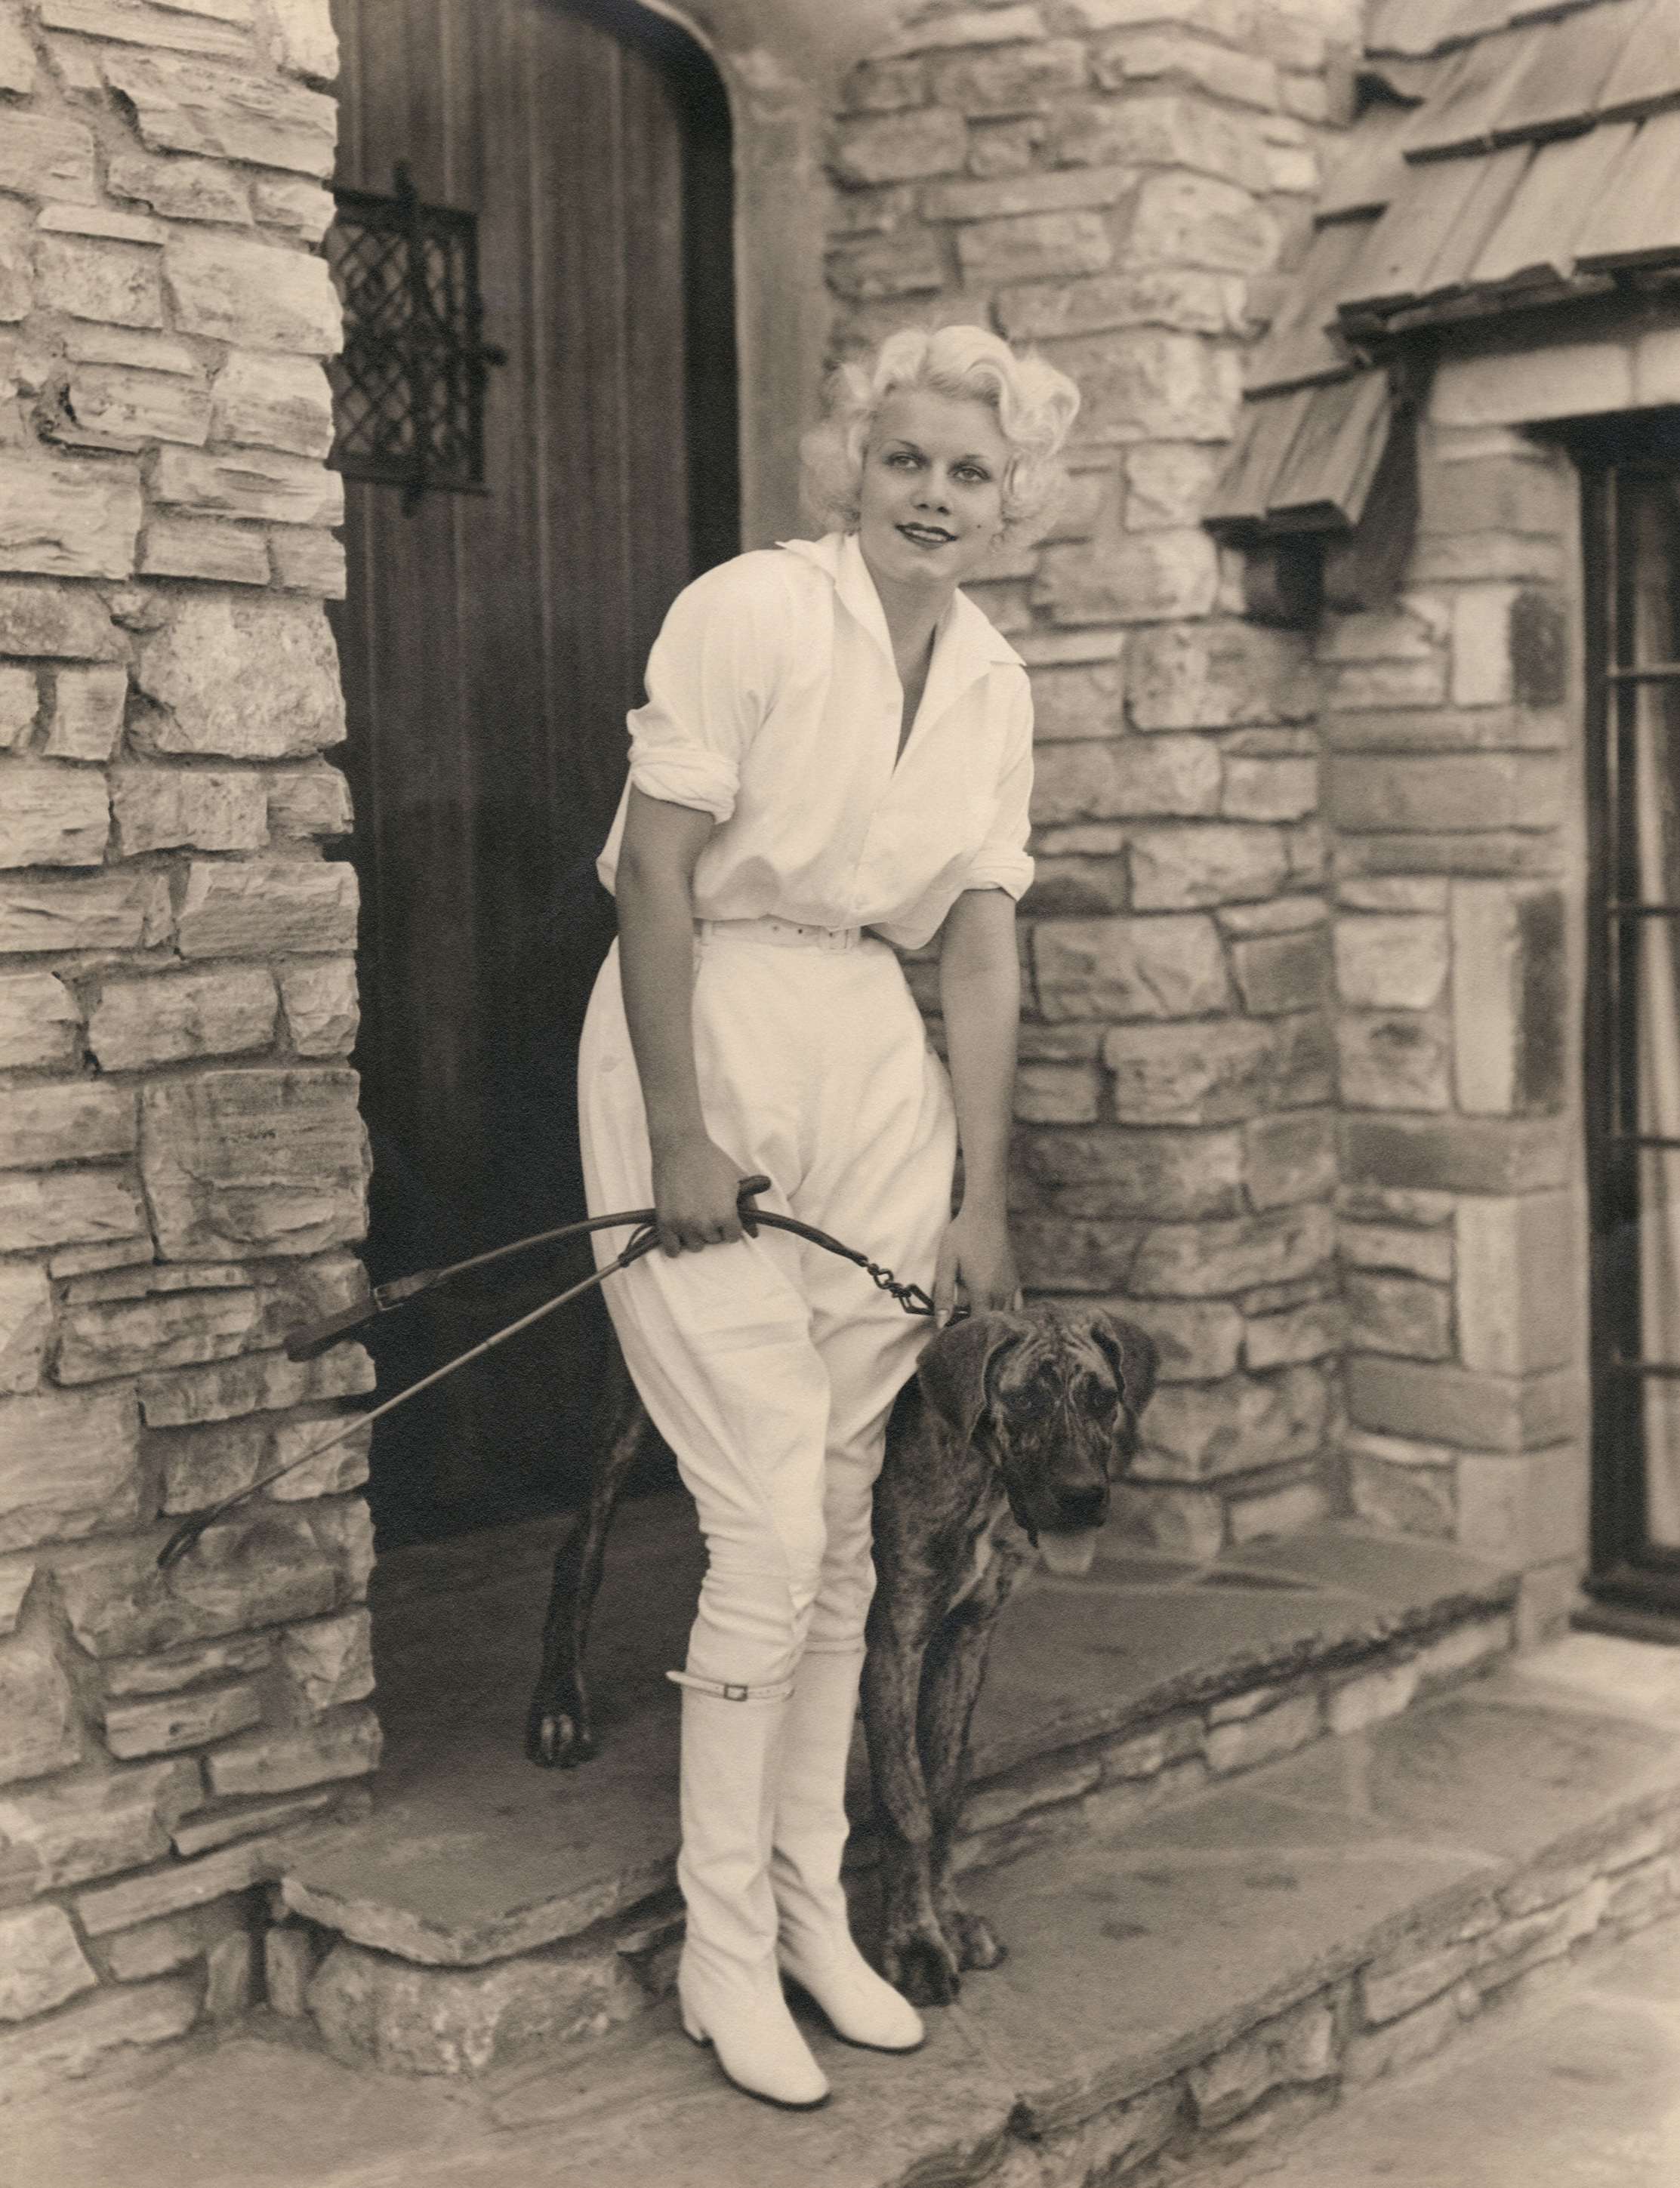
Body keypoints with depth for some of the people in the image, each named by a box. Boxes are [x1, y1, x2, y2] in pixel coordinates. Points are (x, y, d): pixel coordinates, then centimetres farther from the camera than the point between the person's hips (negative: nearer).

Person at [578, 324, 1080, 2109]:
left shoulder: (993, 686, 9)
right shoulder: (751, 612, -10)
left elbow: (983, 950, 9)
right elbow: (656, 876, -13)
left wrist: (981, 1195, 6)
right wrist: (682, 1135, -16)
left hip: (875, 1079, 6)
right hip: (702, 1048, -6)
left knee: (841, 1529, 11)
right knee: (770, 1530, -7)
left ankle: (811, 1913, 25)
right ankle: (721, 1948, 10)